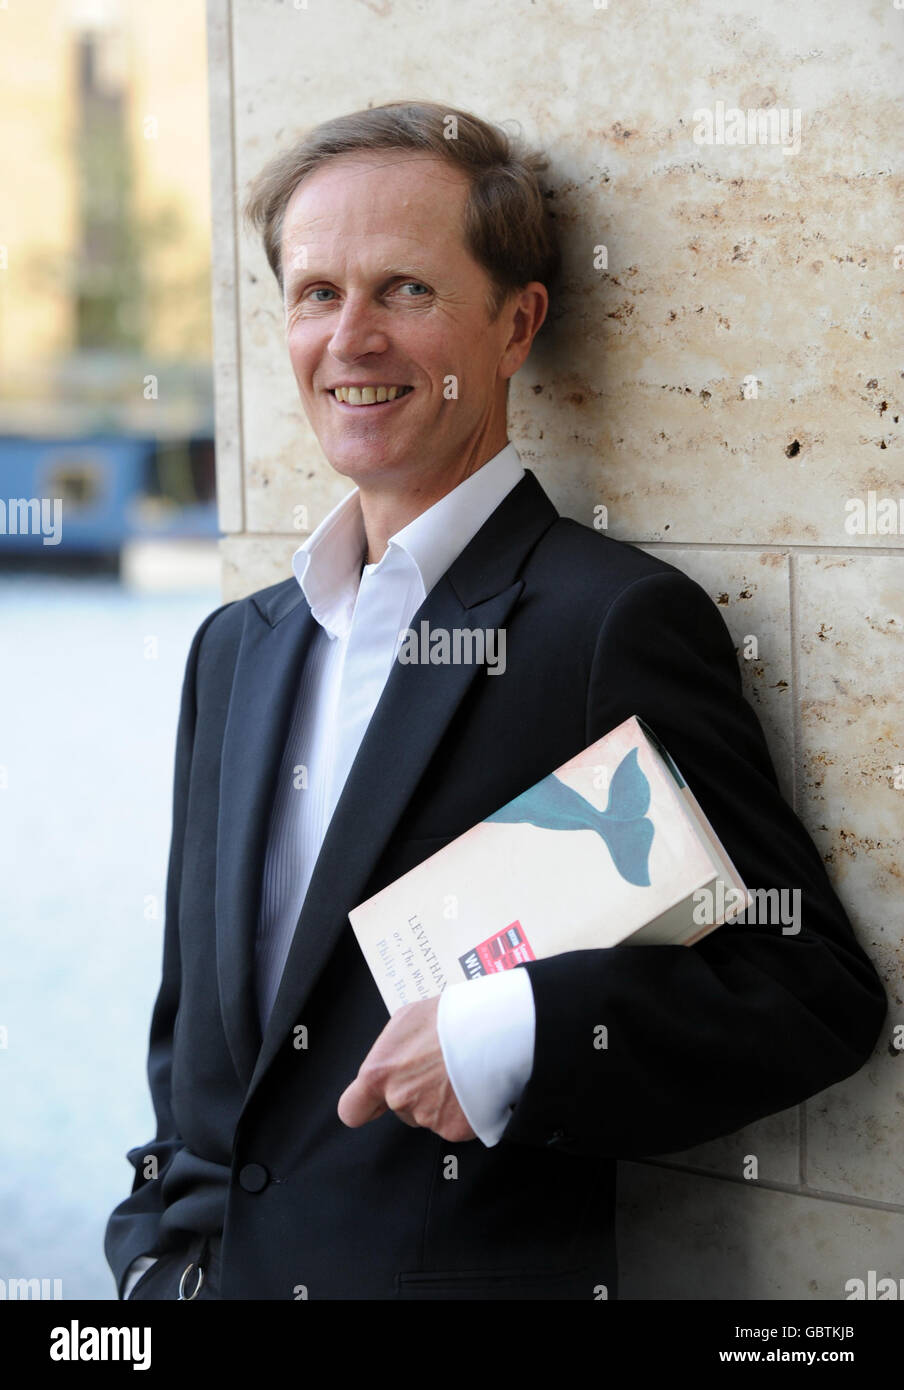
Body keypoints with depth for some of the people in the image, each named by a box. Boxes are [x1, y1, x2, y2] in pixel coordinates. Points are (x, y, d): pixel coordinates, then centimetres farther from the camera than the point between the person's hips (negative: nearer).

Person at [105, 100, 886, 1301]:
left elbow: (818, 993, -13)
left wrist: (521, 1033, -24)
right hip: (208, 1271, 6)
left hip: (481, 1271, -6)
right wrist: (159, 1254, 3)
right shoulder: (236, 648, 10)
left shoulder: (621, 620, -12)